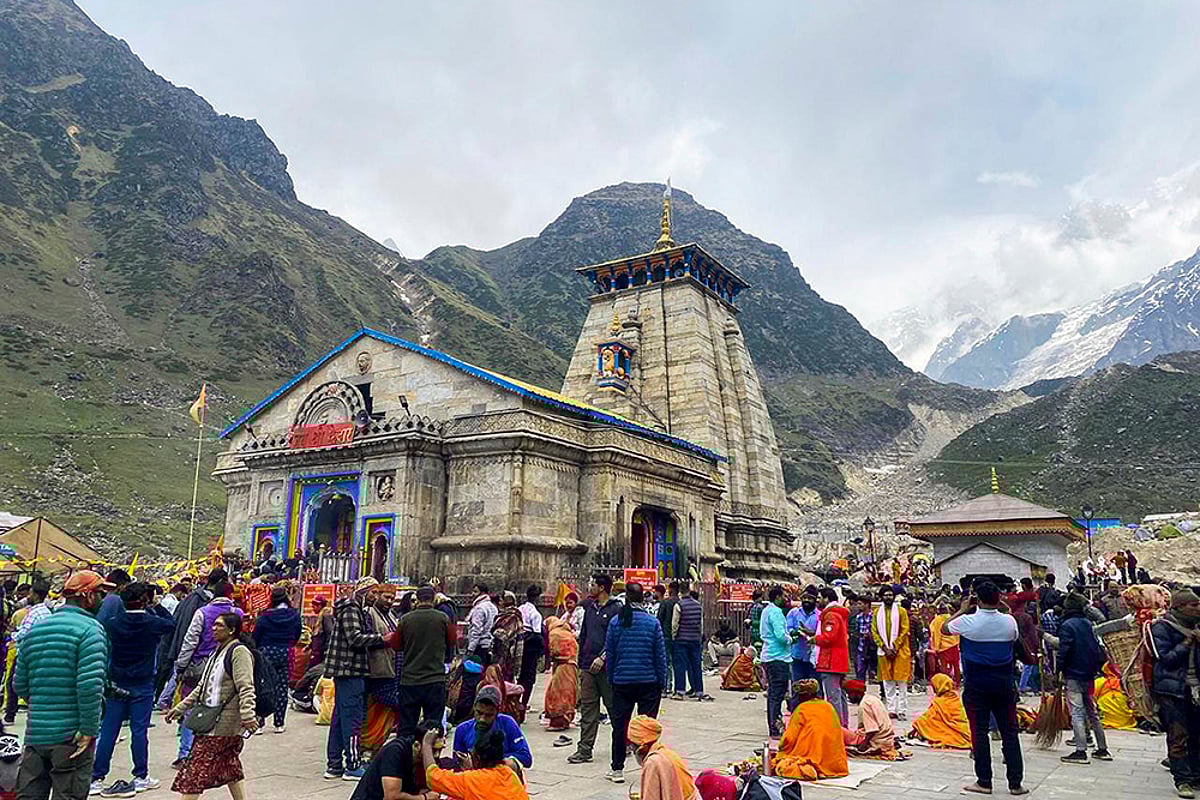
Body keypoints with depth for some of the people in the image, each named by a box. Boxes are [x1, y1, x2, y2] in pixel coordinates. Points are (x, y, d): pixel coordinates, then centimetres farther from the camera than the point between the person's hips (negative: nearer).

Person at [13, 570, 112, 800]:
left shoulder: (35, 630, 11)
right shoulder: (90, 629, -12)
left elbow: (19, 684, 15)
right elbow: (91, 684, -21)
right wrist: (89, 730, -15)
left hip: (35, 732, 6)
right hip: (70, 735, -6)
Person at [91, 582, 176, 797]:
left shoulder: (113, 623, -5)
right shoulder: (152, 623, -10)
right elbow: (171, 624, 8)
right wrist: (156, 607, 13)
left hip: (116, 684, 3)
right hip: (142, 685, -2)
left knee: (108, 731, 8)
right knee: (139, 731, 4)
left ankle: (97, 778, 13)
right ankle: (141, 777, 12)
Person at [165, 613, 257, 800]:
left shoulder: (239, 652, -12)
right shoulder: (218, 652, 18)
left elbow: (245, 688, -21)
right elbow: (203, 686, 25)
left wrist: (247, 715, -31)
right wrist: (180, 708, 23)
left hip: (224, 722, -9)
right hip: (211, 720, 9)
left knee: (195, 770, -7)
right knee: (228, 767, 13)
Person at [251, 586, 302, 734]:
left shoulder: (265, 616, -9)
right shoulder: (294, 615, -2)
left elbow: (255, 637, -3)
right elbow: (297, 635, 7)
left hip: (267, 653, -2)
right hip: (286, 654, 2)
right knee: (282, 688, 9)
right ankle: (279, 724, 12)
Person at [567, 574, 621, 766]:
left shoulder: (616, 609, -8)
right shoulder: (589, 608, 14)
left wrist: (603, 657, -22)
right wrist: (581, 664, 18)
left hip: (606, 668, -6)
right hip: (588, 667, 6)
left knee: (614, 707, 6)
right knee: (587, 709, 5)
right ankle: (584, 750, 7)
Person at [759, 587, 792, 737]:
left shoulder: (766, 610, 16)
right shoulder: (776, 611, -15)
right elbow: (781, 635, -23)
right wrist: (790, 639, -3)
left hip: (768, 656, 10)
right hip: (778, 657, -10)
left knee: (772, 693, 14)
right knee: (778, 694, -7)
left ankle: (772, 727, 20)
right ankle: (776, 728, -6)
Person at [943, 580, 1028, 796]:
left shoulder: (968, 622, -15)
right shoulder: (1009, 622, -7)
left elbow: (944, 628, 4)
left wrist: (962, 610, 12)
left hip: (976, 687, -3)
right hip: (1003, 685, 3)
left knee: (979, 732, 4)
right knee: (1009, 732, 10)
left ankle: (984, 782, 10)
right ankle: (1015, 783, 14)